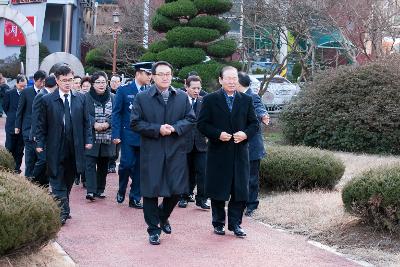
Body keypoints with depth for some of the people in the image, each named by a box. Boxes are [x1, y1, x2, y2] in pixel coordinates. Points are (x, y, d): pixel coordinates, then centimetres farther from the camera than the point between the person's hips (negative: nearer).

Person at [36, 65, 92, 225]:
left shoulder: (80, 99, 7)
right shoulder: (47, 100, -1)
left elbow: (86, 122, 11)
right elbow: (41, 125, 2)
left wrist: (88, 140, 2)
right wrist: (40, 144, -3)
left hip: (75, 148, 3)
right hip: (56, 148, -3)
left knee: (68, 181, 11)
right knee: (57, 182, -3)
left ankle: (64, 210, 21)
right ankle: (62, 212, -1)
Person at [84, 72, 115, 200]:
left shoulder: (112, 98, 7)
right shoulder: (87, 97, 0)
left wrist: (107, 123, -16)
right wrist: (94, 124, -21)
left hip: (107, 138, 3)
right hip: (91, 137, -3)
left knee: (103, 165, 9)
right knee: (90, 164, -7)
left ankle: (100, 190, 18)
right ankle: (91, 190, -8)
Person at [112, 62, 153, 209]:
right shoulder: (124, 90, 0)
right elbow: (116, 113, -2)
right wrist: (116, 135, -9)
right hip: (129, 135, -3)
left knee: (140, 168, 5)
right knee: (127, 164, -8)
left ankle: (135, 198, 15)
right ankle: (121, 191, 18)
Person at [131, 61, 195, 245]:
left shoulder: (182, 97, 8)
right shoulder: (142, 98, 0)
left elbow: (190, 119, 5)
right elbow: (136, 123, -4)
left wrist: (174, 128, -13)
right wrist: (157, 129, -15)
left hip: (176, 152, 2)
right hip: (151, 152, -2)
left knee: (176, 190, 5)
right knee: (151, 192, 1)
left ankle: (163, 216, 34)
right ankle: (153, 229, 15)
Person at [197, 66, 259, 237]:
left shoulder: (246, 100, 8)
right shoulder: (210, 100, 1)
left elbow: (254, 124, 10)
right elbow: (202, 124, -2)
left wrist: (246, 134, -10)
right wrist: (218, 134, -15)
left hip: (240, 152, 2)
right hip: (218, 153, -2)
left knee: (240, 190, 2)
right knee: (218, 191, 6)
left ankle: (235, 223, 13)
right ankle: (218, 223, 19)